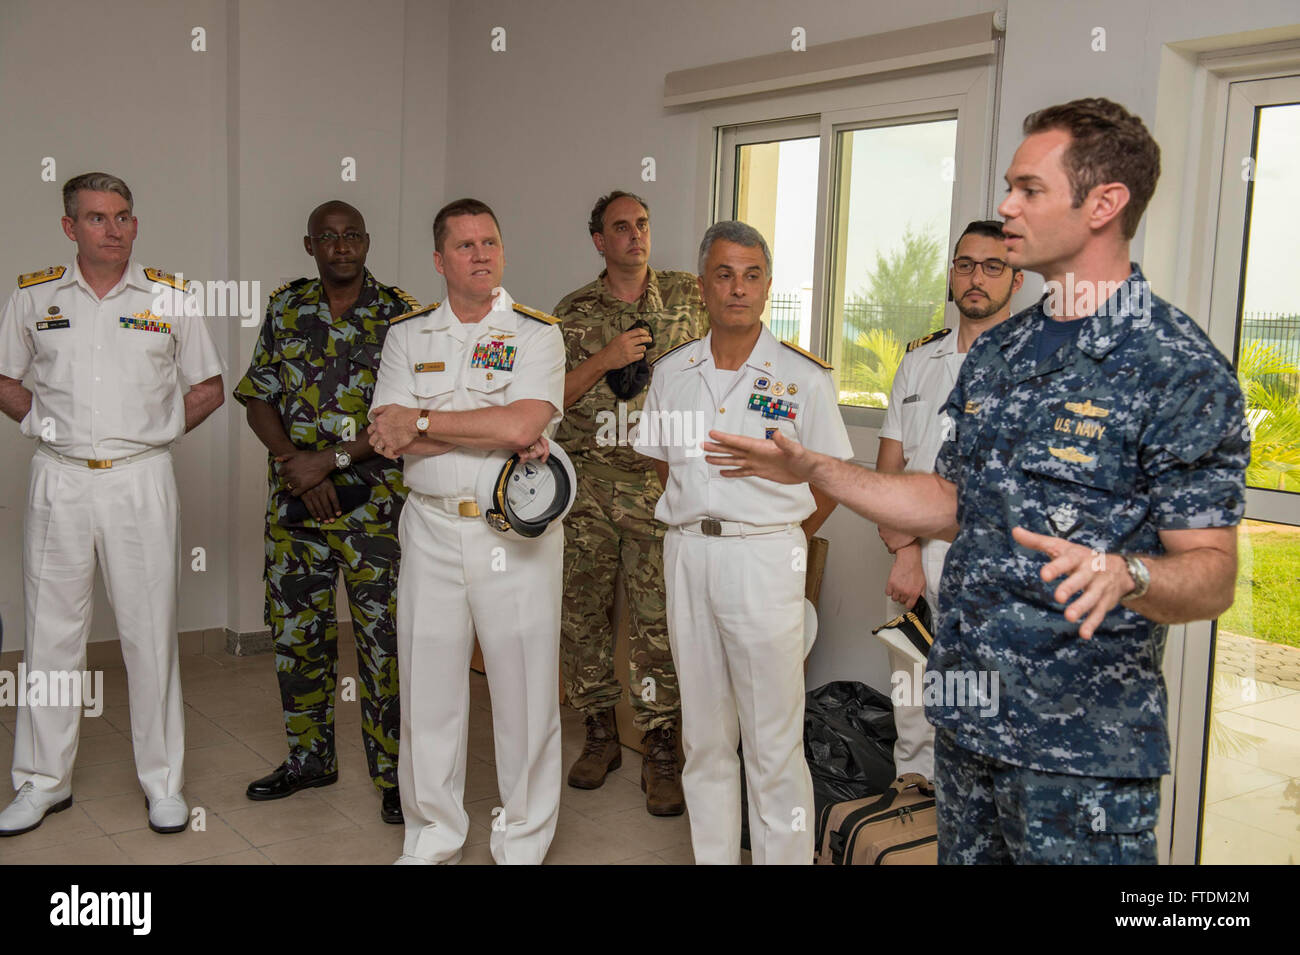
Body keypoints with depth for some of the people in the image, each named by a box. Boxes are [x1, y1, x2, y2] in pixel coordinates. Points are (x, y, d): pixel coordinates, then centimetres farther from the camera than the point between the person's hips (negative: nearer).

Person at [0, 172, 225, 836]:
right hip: (59, 481, 1)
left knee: (150, 632, 3)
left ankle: (163, 781, 15)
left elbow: (207, 388, 10)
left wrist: (153, 433, 3)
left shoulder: (173, 297, 3)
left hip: (141, 481, -1)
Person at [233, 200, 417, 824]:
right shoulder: (286, 307, 8)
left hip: (375, 506, -4)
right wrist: (293, 462, -10)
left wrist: (331, 459, -16)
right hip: (294, 501, 4)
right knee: (295, 631, 13)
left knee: (384, 640, -1)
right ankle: (310, 756, 30)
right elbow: (258, 398, 6)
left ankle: (393, 774, 12)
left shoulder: (401, 315, -3)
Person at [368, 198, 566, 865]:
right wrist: (491, 433, -15)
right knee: (428, 688, 10)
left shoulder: (537, 333, -1)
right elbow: (390, 439, -5)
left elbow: (522, 425, -18)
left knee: (525, 689, 4)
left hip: (516, 531, -2)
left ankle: (523, 841, 21)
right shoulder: (407, 334, 8)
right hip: (431, 527, 3)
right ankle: (432, 836, 27)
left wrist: (422, 421, -12)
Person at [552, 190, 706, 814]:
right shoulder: (573, 312, 7)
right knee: (581, 614, 6)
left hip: (661, 483, -1)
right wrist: (605, 358, -12)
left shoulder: (691, 298, 7)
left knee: (658, 621, -4)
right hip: (586, 484, 2)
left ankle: (660, 753, 8)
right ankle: (599, 734, 23)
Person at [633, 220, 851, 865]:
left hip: (765, 556, -4)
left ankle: (784, 854, 13)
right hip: (687, 553, 4)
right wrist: (696, 530, 12)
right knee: (703, 731, 13)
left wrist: (781, 542, 6)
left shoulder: (802, 377, -4)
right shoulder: (671, 373, 7)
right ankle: (712, 855, 26)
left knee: (773, 739, 0)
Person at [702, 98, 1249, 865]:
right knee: (964, 853, 20)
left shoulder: (1181, 369, -14)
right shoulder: (996, 354, 9)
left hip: (1082, 741, -7)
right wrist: (812, 470, 9)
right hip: (964, 714, 7)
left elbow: (1212, 574, -15)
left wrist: (1122, 574, -36)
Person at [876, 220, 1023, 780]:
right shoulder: (919, 361, 15)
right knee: (912, 723, 13)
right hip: (917, 570, 5)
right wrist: (904, 553, -3)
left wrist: (909, 528, -10)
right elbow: (889, 468, 11)